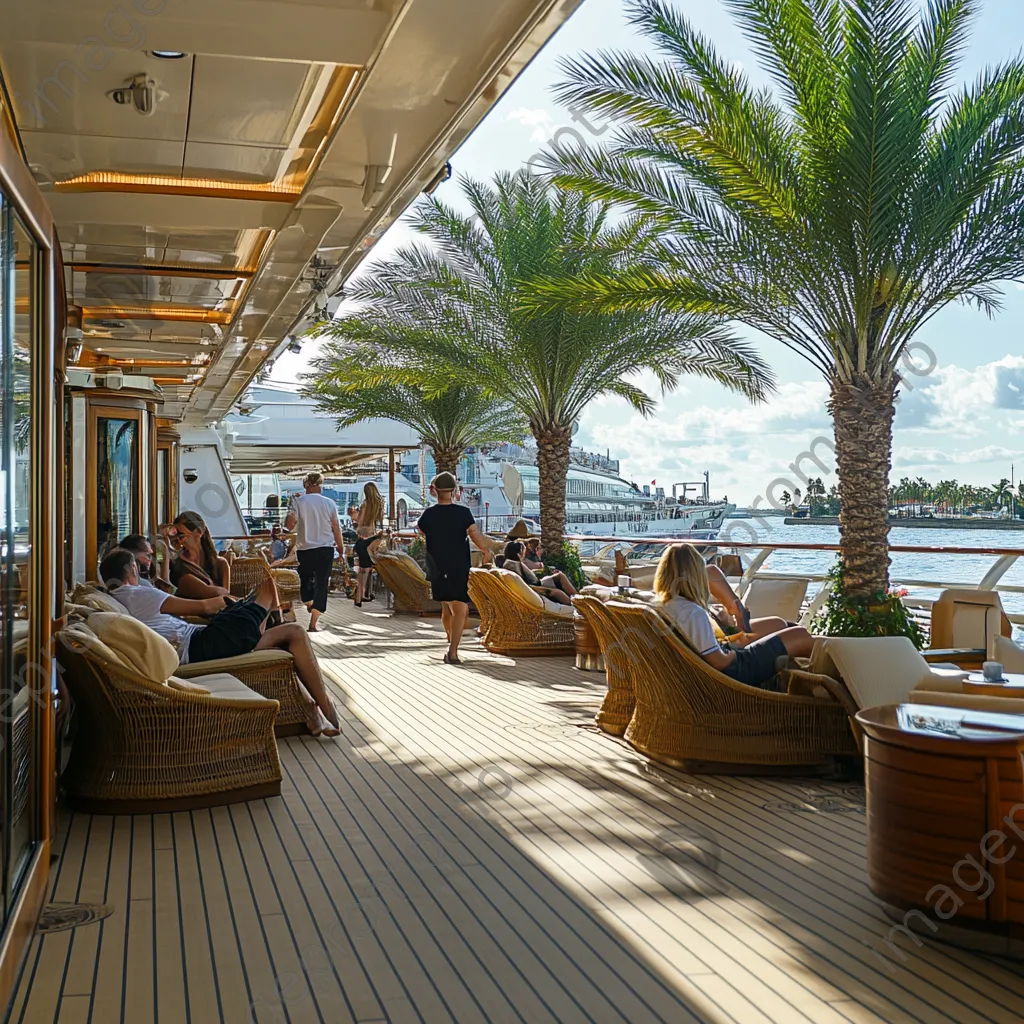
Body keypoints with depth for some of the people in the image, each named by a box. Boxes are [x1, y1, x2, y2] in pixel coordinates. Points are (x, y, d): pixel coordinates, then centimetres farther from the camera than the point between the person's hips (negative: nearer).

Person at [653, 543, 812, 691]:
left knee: (778, 624, 21)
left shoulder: (663, 604, -7)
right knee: (800, 636, 2)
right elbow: (719, 662, -26)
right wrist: (736, 649, -7)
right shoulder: (693, 613, -33)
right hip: (732, 670, -9)